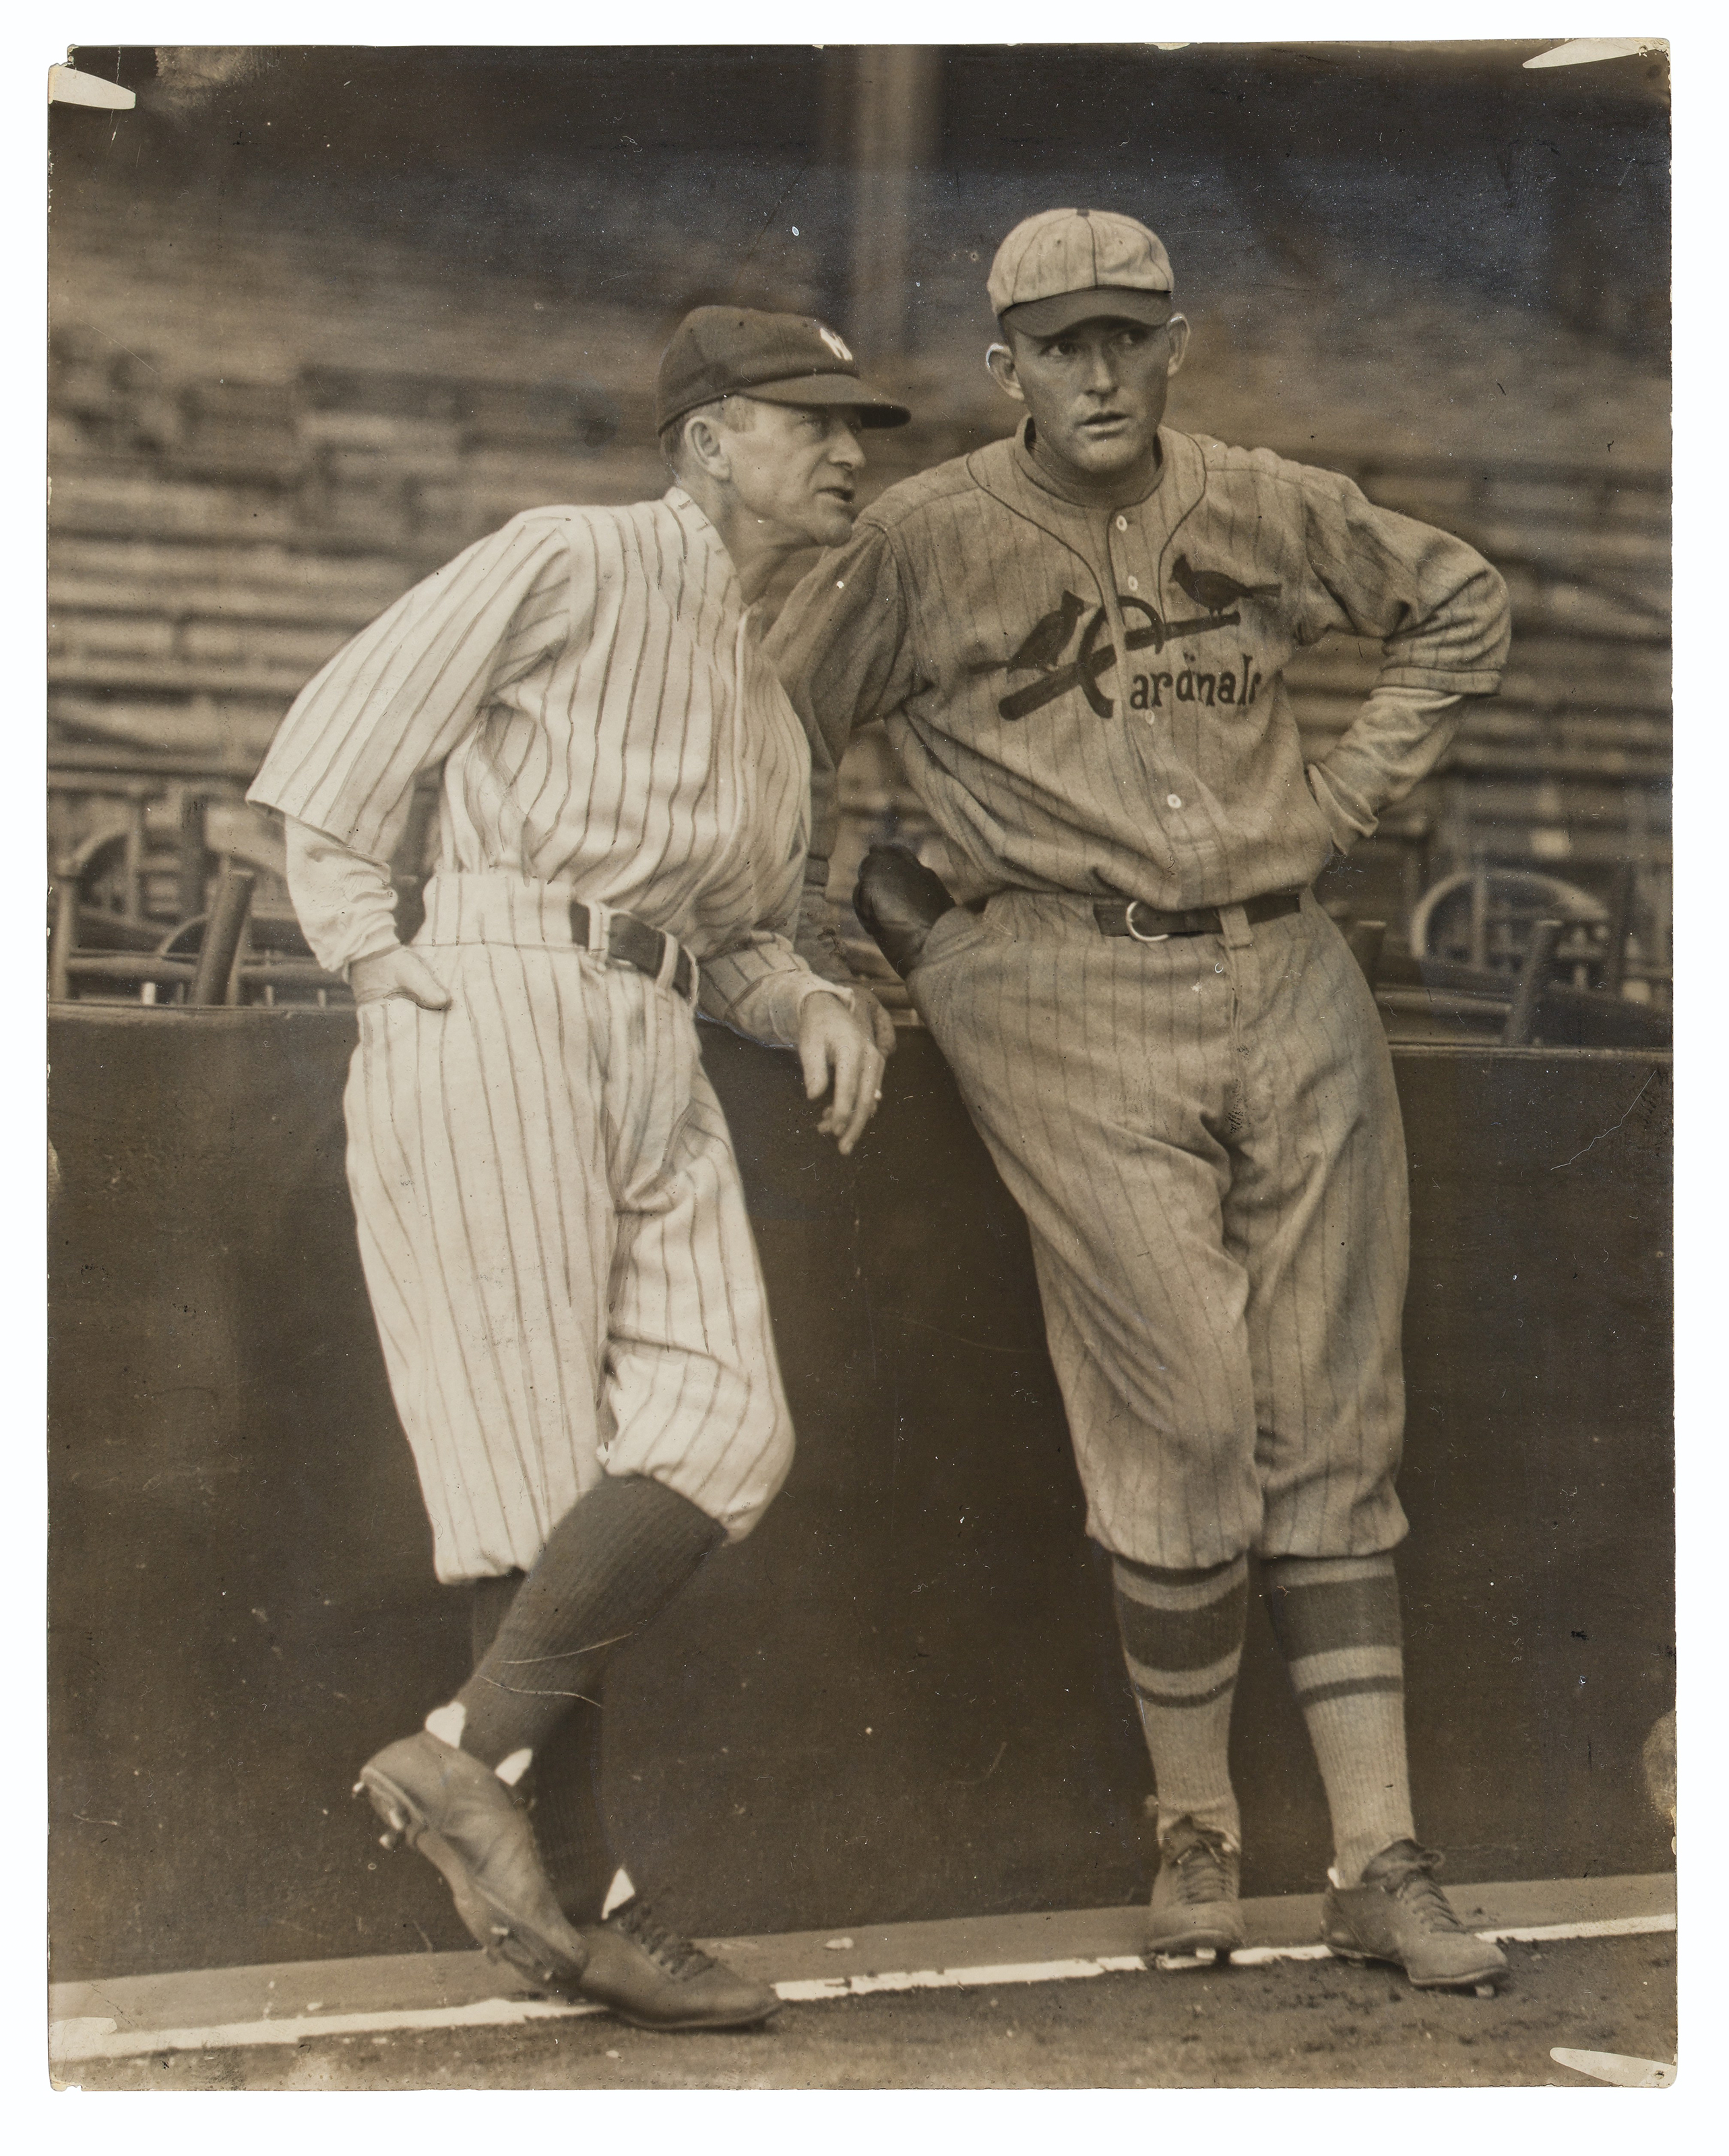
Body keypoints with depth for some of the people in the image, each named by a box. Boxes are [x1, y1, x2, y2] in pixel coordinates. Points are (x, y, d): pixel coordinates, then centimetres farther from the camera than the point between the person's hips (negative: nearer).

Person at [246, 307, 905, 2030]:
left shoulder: (763, 697, 25)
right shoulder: (567, 564, 2)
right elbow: (330, 754, -1)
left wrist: (814, 1005, 8)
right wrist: (377, 965, -7)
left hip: (656, 1056, 8)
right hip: (500, 1006, -7)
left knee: (726, 1431, -8)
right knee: (546, 1459, -9)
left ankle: (470, 1758, -3)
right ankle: (568, 1892, -2)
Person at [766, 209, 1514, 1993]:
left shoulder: (1269, 511, 8)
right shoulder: (925, 543, -1)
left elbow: (1459, 604, 24)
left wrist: (1353, 790, 14)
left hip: (1292, 988, 4)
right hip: (1078, 1008, -4)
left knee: (1334, 1428, 3)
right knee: (1186, 1417, -10)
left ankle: (1380, 1863, 8)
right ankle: (1194, 1828, 11)